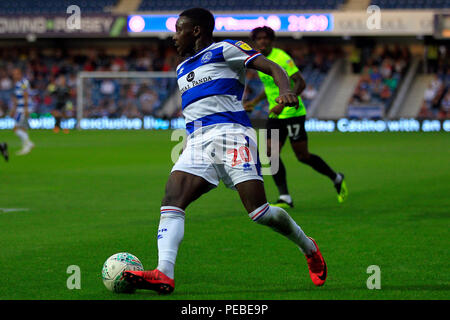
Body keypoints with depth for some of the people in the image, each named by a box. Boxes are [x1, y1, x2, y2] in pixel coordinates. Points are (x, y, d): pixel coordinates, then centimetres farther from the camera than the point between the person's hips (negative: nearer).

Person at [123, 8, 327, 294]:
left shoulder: (224, 50, 6)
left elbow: (273, 68, -4)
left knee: (259, 211, -14)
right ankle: (164, 274, -32)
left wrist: (285, 91, -24)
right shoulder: (183, 68, 28)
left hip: (230, 130, -7)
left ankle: (309, 249, 13)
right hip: (197, 142, 7)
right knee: (171, 202, -18)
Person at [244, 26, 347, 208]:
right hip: (275, 115, 7)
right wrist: (254, 102, 21)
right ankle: (284, 198, -2)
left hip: (292, 113, -7)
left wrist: (283, 104, -30)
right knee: (271, 154, -6)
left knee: (302, 156, 0)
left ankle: (336, 179, 22)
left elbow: (300, 83, -22)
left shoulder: (281, 58, -16)